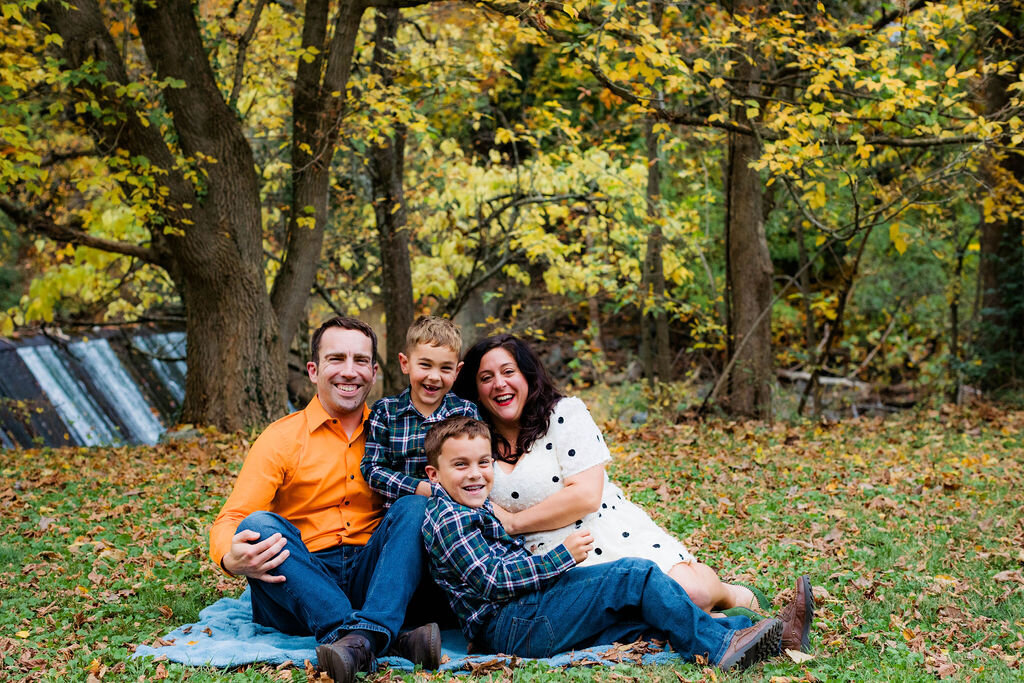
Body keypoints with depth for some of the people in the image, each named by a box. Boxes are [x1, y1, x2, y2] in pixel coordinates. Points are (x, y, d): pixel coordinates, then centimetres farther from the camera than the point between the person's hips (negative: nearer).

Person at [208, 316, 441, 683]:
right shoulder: (282, 438, 1)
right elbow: (231, 520, -7)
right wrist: (231, 558, -31)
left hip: (372, 581, 2)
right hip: (301, 587, -2)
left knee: (415, 507, -19)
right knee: (258, 525, -28)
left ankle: (363, 637, -41)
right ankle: (391, 640, -41)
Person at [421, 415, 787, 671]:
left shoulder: (473, 510, 21)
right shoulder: (449, 520, -12)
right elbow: (493, 580, -20)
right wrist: (562, 556, -17)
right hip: (510, 625, -10)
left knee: (639, 616, 0)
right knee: (635, 575, -15)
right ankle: (720, 647, -12)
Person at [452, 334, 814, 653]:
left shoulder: (564, 414, -2)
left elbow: (585, 495, -10)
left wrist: (513, 522, -10)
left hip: (613, 535, -1)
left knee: (687, 591, -24)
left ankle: (740, 597, 9)